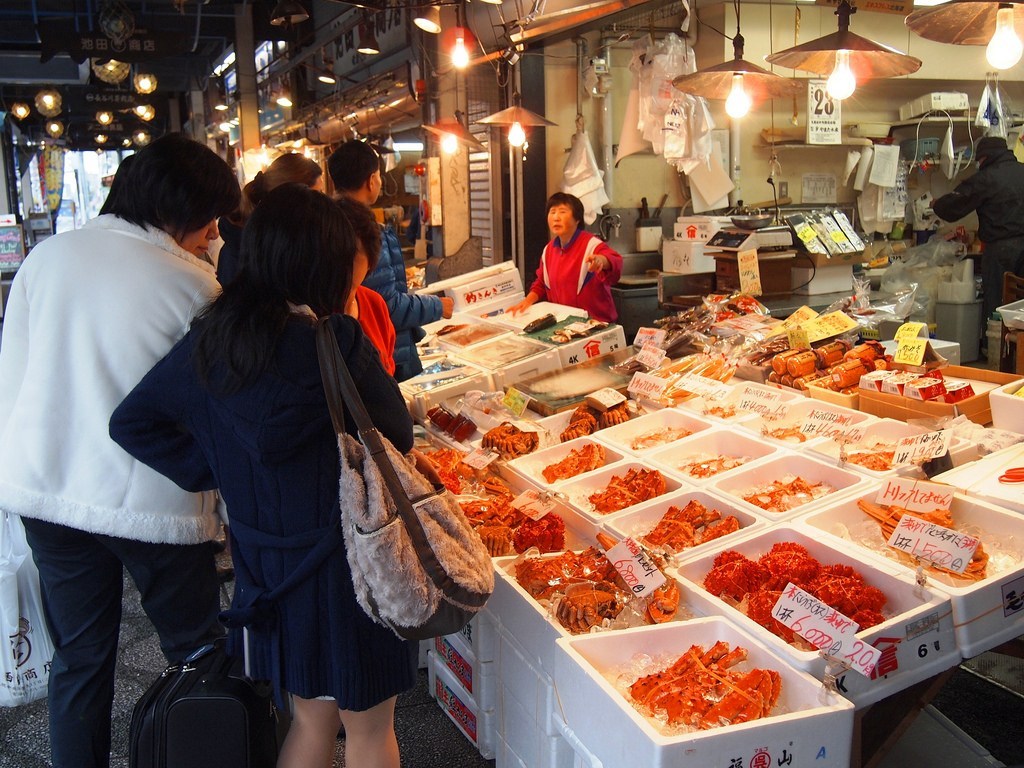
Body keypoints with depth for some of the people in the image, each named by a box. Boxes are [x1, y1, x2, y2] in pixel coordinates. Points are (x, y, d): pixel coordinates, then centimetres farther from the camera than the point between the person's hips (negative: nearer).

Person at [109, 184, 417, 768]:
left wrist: (218, 472, 1)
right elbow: (398, 435, -11)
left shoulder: (210, 339, -4)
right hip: (345, 557, -6)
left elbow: (132, 422, 3)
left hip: (264, 562, 6)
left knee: (311, 715, 25)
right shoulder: (335, 341, -22)